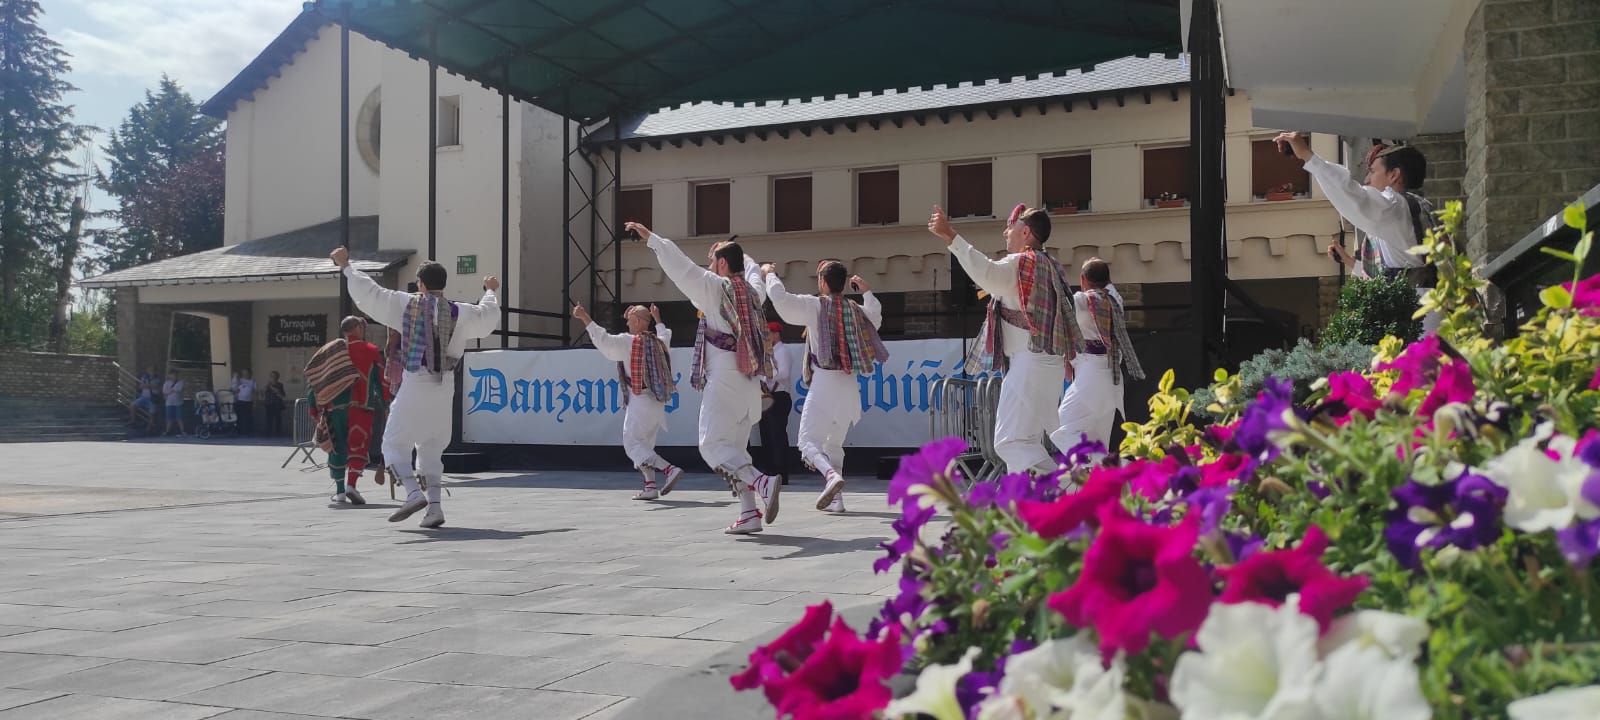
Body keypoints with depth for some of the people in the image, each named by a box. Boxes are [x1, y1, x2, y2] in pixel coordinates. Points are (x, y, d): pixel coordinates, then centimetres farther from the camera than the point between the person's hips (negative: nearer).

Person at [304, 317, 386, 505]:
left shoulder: (328, 351, 13)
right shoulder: (370, 350, 6)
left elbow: (314, 380, 9)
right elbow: (382, 380, 4)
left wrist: (314, 407, 13)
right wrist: (385, 404, 11)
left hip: (333, 405, 3)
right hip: (360, 405, -3)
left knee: (337, 446, 14)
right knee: (358, 445, -4)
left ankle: (339, 490, 17)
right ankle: (351, 484, -23)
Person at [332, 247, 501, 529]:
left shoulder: (406, 304, -1)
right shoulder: (459, 312, 4)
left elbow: (368, 292, 4)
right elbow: (489, 314, 21)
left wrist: (346, 266, 18)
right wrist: (490, 291, 41)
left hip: (417, 383, -4)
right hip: (445, 387, 4)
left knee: (394, 443, 6)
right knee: (432, 449, 16)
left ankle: (414, 494, -14)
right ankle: (435, 506, 7)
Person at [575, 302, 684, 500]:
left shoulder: (629, 342, -8)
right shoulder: (659, 342, 13)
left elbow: (603, 340, -20)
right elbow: (665, 334, 38)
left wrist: (585, 318, -18)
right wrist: (657, 319, 55)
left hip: (640, 401, -8)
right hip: (658, 402, 8)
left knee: (632, 443, -5)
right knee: (644, 444, 16)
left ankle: (669, 469, -20)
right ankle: (650, 486, 8)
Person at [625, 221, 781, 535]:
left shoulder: (716, 287, -6)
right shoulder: (752, 290, 14)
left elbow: (680, 265, -12)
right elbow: (753, 271, 38)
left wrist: (649, 237, -6)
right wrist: (735, 250, 54)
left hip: (724, 381, -8)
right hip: (750, 383, 8)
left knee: (712, 445, -7)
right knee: (734, 447, 12)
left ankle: (763, 483, -25)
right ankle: (749, 514, 6)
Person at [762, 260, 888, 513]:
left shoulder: (815, 305, -5)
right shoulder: (856, 310, 13)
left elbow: (781, 298, -13)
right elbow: (876, 319, 34)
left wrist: (770, 274, 4)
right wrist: (866, 292, 36)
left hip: (824, 383, -6)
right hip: (849, 387, 6)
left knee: (809, 441, -7)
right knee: (835, 444, 17)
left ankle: (831, 475, -34)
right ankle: (836, 499, 12)